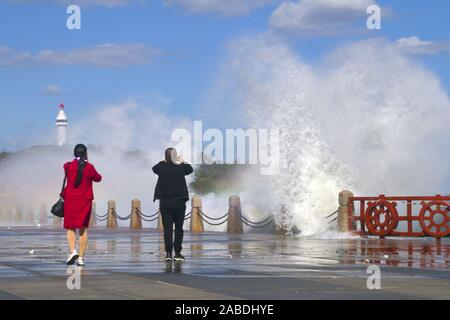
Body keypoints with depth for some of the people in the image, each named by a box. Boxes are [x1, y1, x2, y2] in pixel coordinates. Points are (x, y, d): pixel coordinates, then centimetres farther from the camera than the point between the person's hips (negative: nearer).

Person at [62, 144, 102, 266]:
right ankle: (81, 257, 4)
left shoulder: (68, 166, -4)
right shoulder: (89, 167, -9)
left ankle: (73, 250, -13)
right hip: (85, 201, -1)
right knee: (83, 229, 5)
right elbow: (98, 178, 8)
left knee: (70, 227, 10)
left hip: (70, 200, 1)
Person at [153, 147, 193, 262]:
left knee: (167, 229, 3)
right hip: (179, 202, -1)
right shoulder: (181, 168, -7)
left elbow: (154, 168, 17)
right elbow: (190, 169, 14)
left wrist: (164, 162, 19)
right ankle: (177, 253, 7)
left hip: (165, 202, 1)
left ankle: (168, 253, -2)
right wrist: (182, 162, 26)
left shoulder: (162, 168, -6)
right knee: (178, 229, 7)